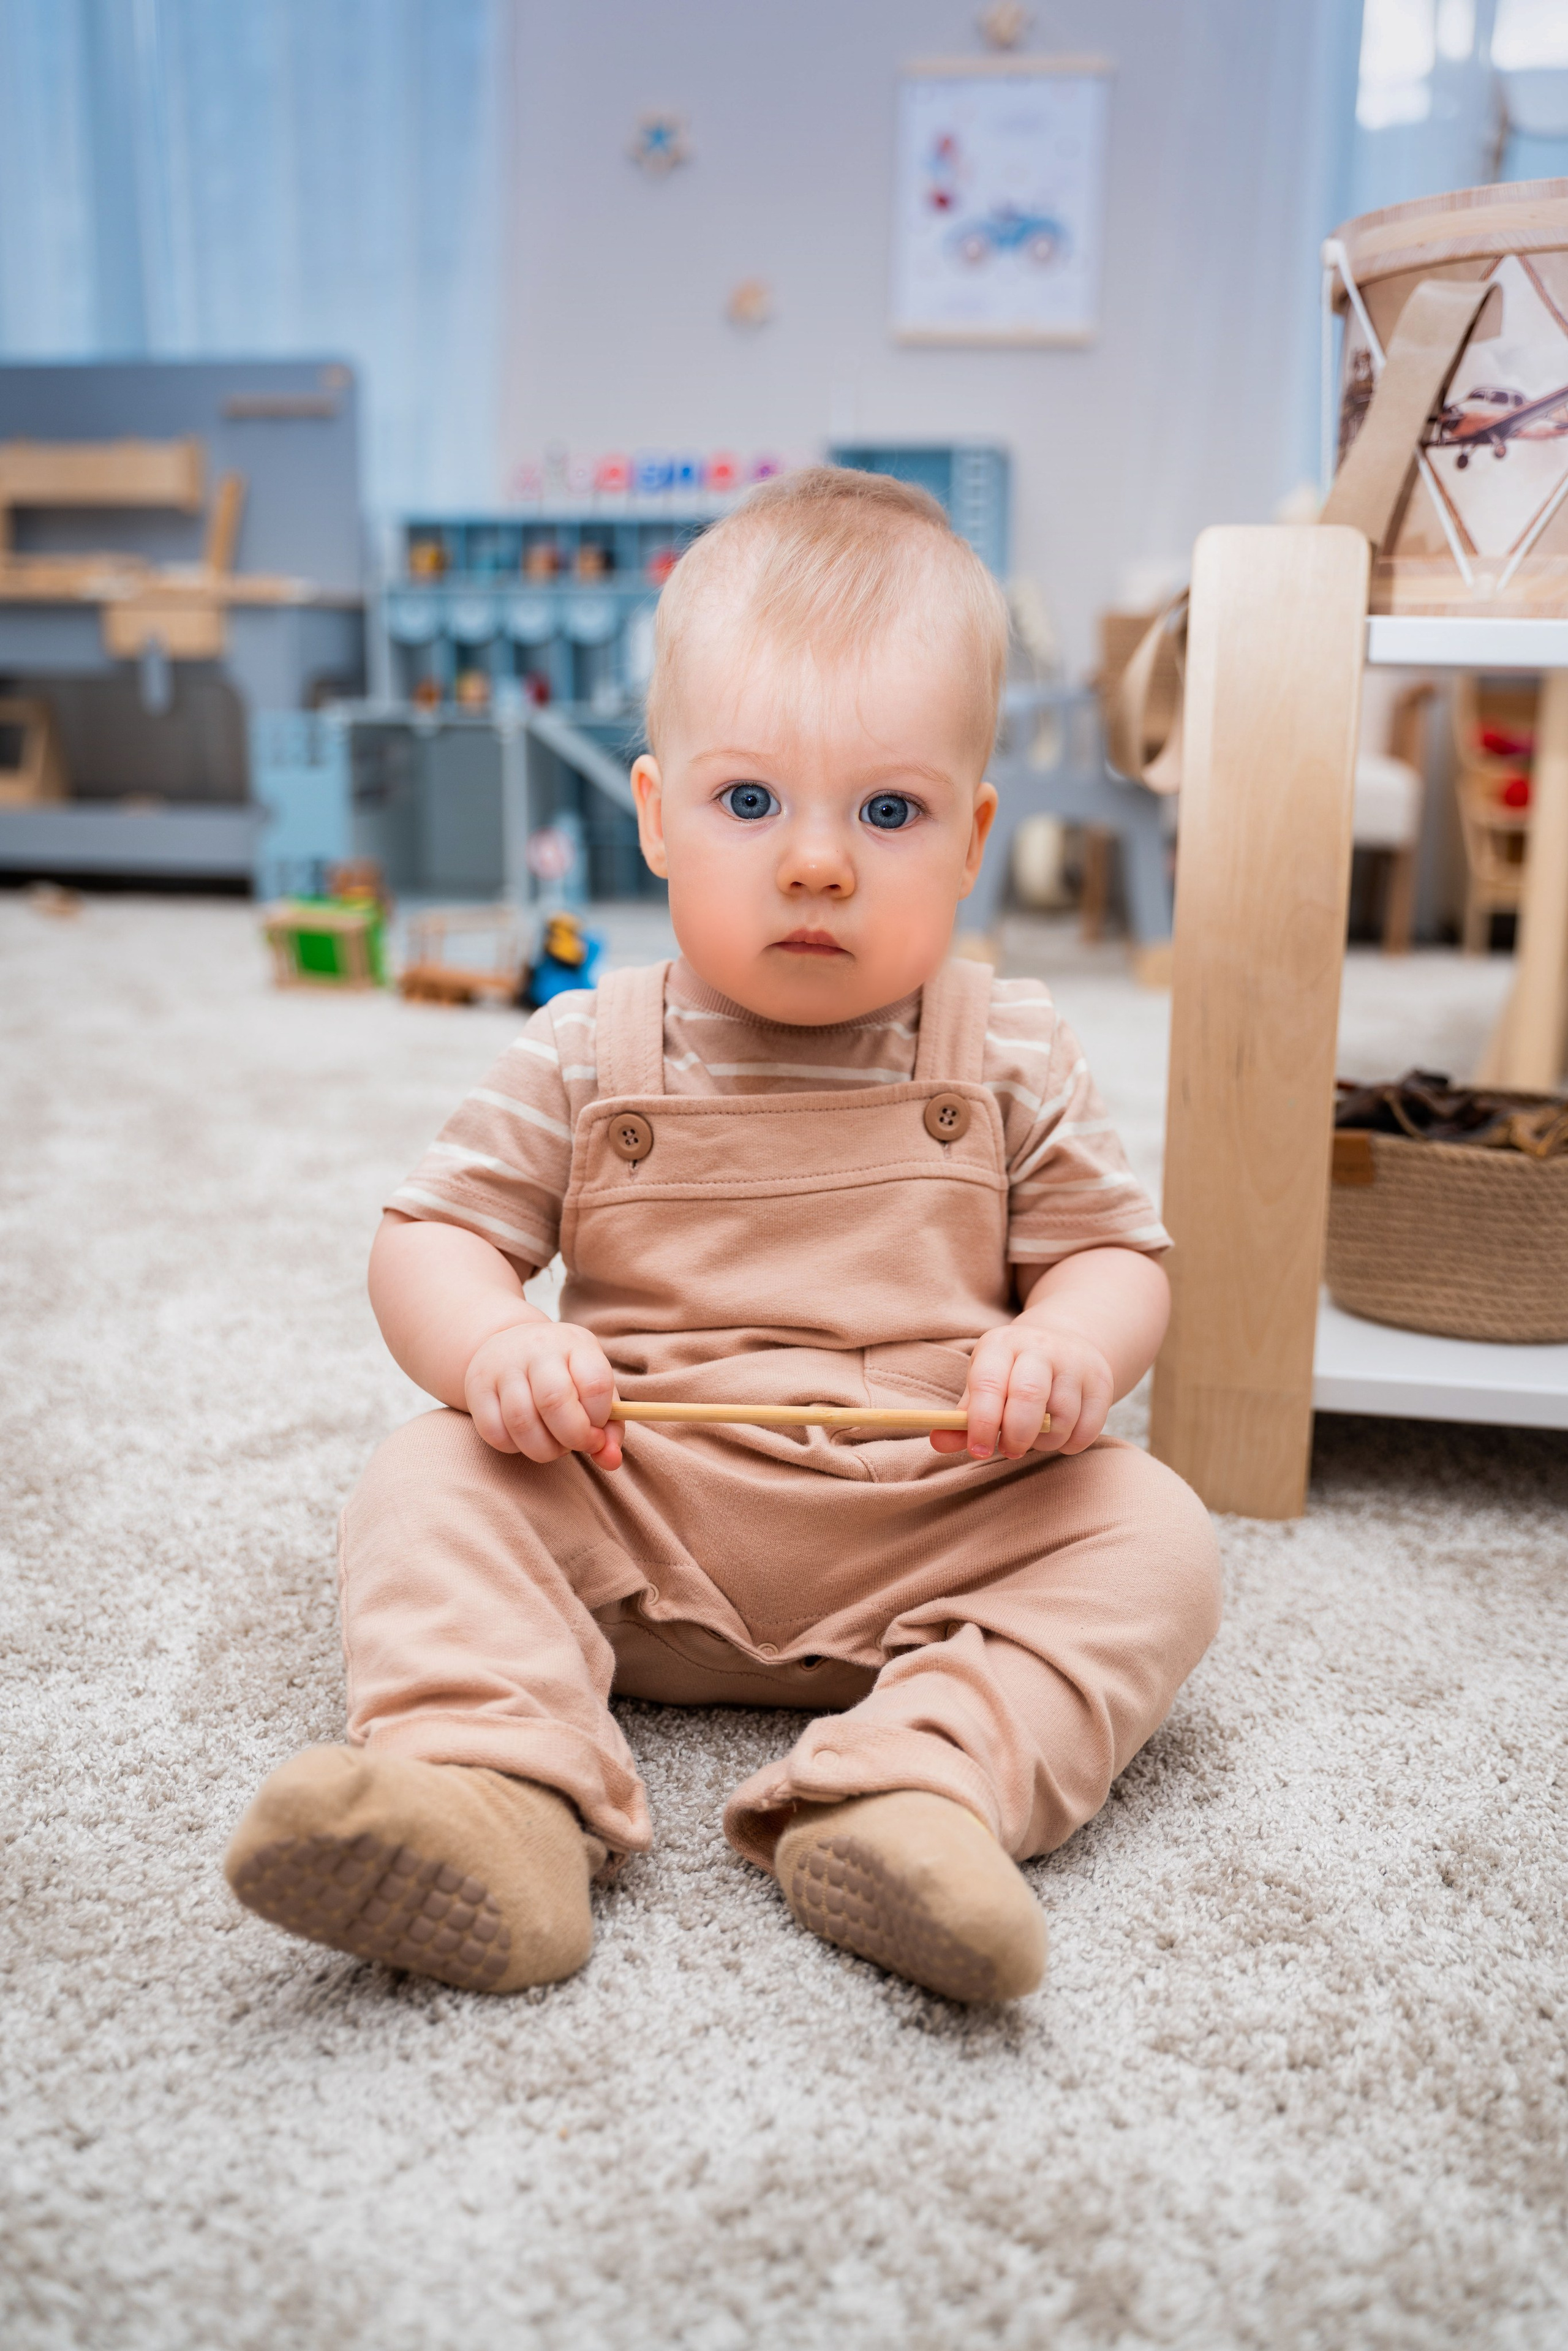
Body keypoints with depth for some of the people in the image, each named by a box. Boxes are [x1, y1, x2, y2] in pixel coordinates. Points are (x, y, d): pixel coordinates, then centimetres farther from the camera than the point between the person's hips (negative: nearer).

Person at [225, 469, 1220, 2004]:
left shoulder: (1008, 1059, 2)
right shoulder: (588, 1058, 1)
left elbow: (1111, 1252, 5)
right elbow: (430, 1232, 2)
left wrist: (1070, 1352, -20)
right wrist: (489, 1343, -21)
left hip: (933, 1526, 1)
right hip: (632, 1510, 0)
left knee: (1149, 1536, -20)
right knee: (430, 1486, -20)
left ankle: (922, 1788, -34)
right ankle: (493, 1788, -37)